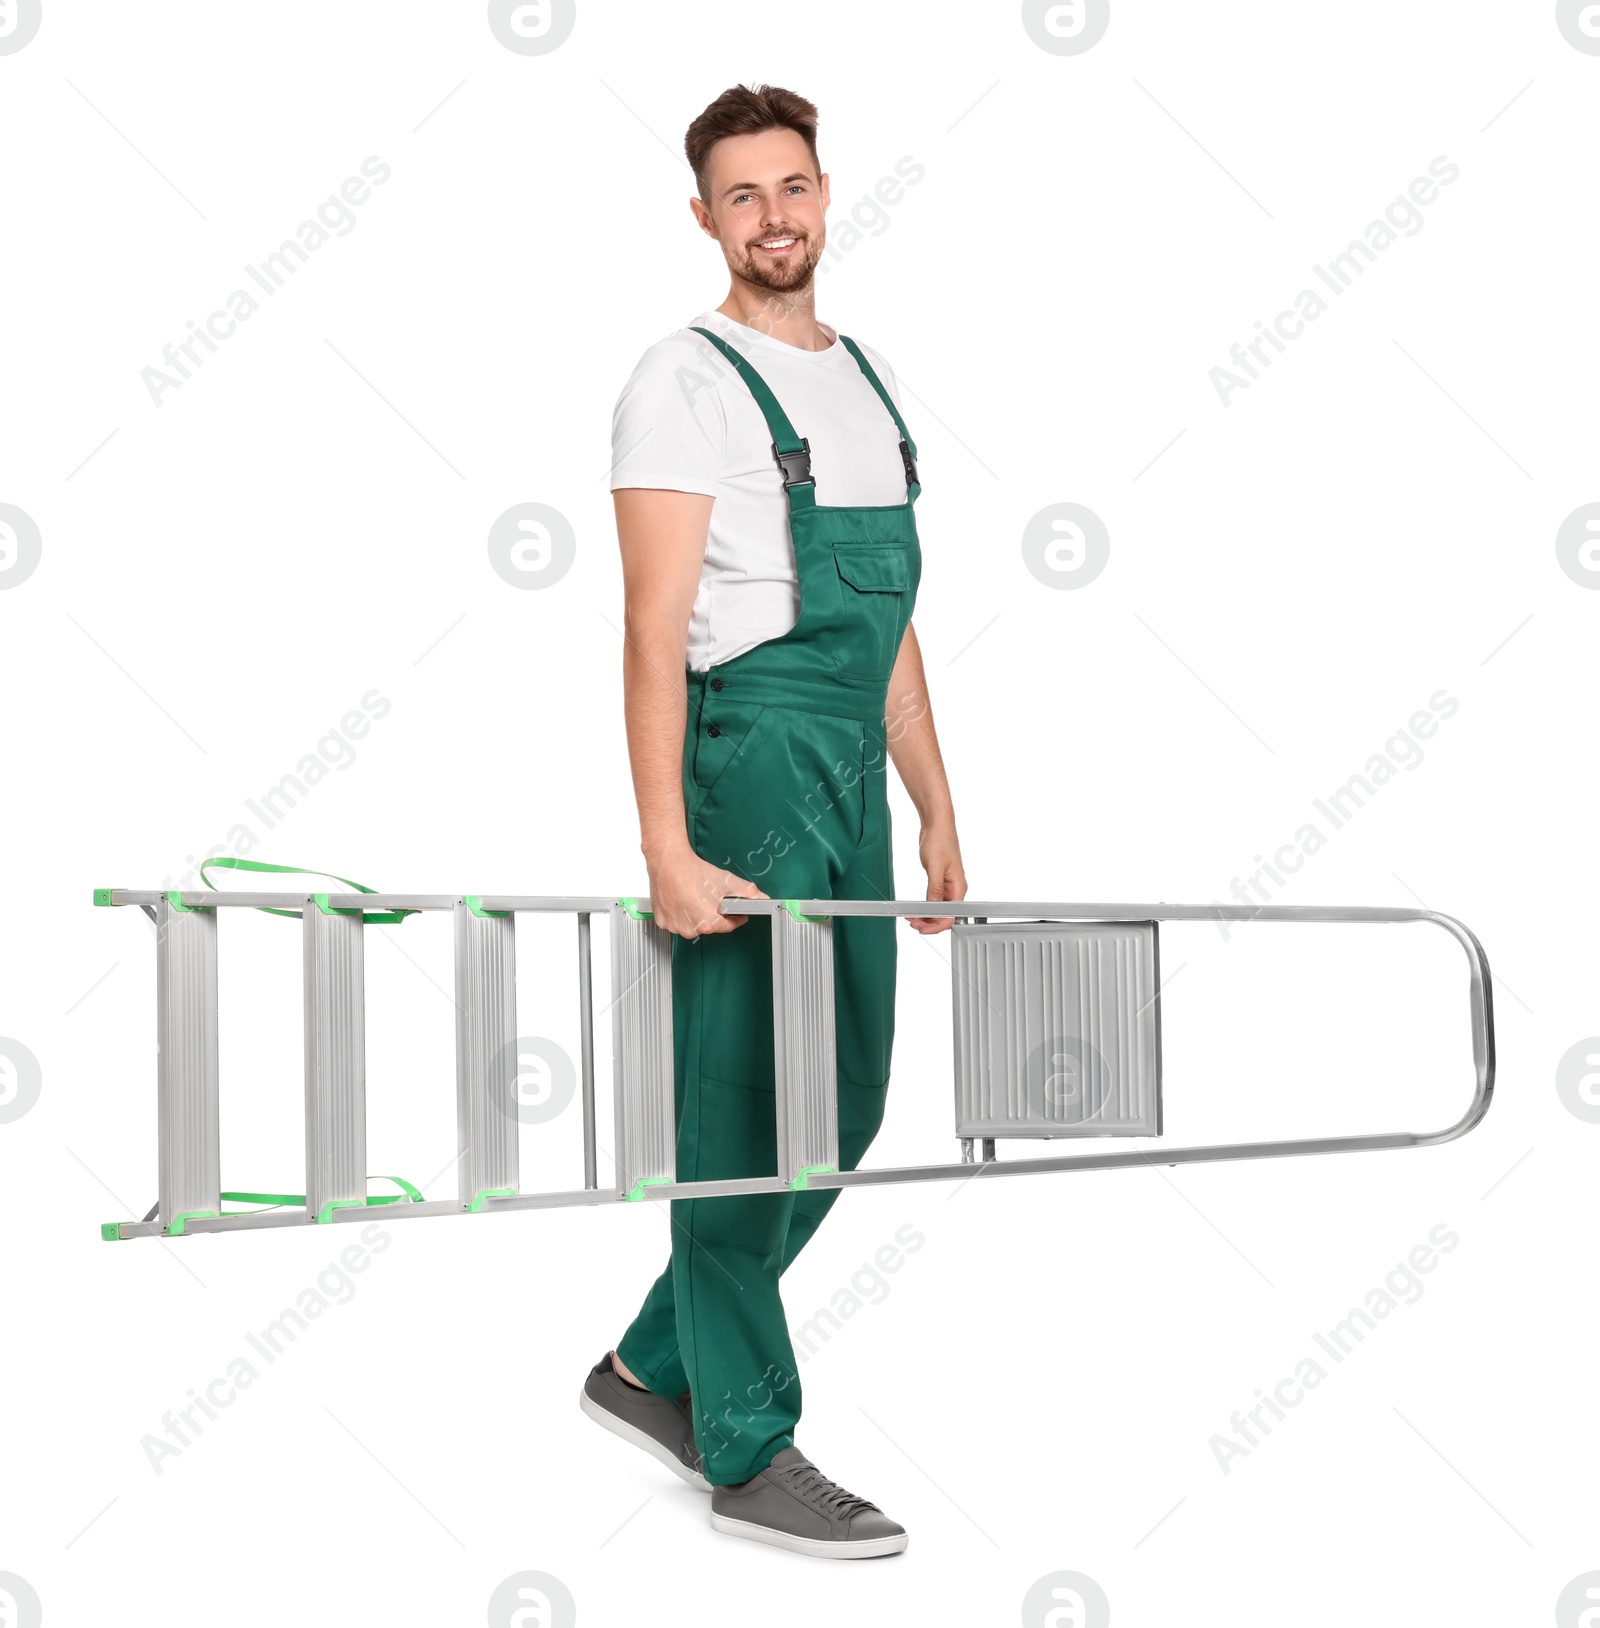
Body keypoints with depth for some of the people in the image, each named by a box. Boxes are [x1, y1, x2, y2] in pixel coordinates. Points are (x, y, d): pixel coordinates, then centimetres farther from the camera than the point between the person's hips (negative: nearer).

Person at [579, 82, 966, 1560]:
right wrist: (668, 850, -22)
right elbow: (655, 629, -14)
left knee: (843, 1108, 12)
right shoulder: (686, 382, -6)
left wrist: (940, 817, 17)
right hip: (750, 760, -8)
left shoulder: (871, 378, 18)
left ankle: (655, 1371, 27)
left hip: (857, 774, 8)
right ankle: (753, 1453, 7)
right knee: (752, 1108, -3)